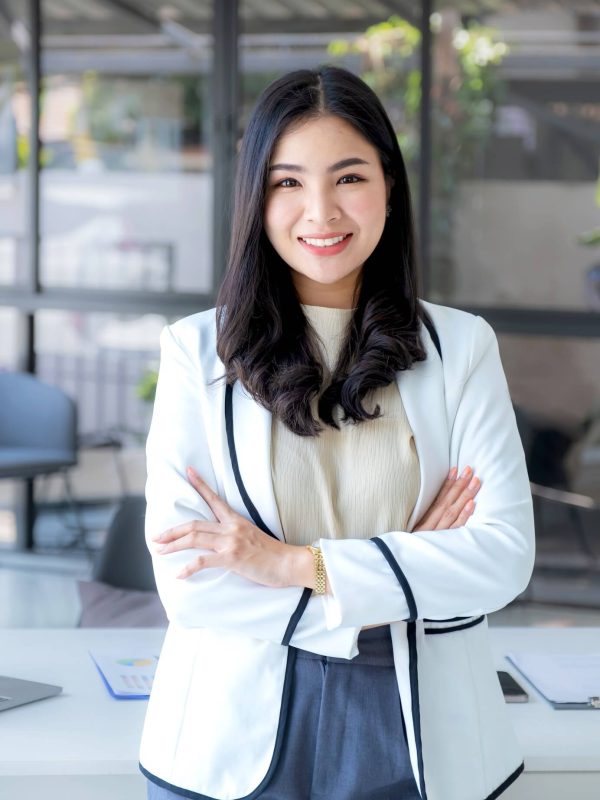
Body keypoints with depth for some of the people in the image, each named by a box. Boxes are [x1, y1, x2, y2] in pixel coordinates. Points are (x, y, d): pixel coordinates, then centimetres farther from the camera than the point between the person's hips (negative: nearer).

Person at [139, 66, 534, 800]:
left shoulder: (460, 346, 0)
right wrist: (404, 580, -13)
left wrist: (294, 563, -17)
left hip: (412, 740, 1)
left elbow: (507, 554, -9)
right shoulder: (197, 350, -4)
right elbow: (187, 585, -12)